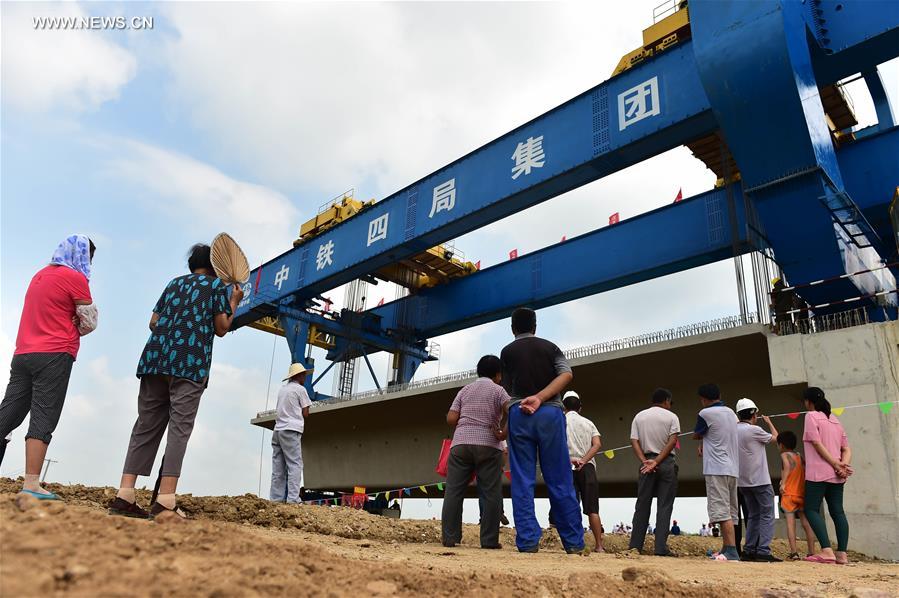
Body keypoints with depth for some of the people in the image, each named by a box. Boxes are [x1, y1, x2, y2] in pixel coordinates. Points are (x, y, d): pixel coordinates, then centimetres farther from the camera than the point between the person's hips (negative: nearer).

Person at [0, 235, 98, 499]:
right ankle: (31, 484, -11)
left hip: (23, 354, 8)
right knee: (43, 418, -8)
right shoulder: (74, 277, -5)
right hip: (54, 356, -8)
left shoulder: (40, 274, 19)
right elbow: (89, 321, -3)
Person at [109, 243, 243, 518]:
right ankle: (165, 500, -15)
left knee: (146, 426, 5)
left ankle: (124, 495, -1)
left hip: (155, 358, 5)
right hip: (191, 363, -5)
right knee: (180, 427, -8)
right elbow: (221, 328, 5)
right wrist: (234, 302, 18)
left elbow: (153, 322, 21)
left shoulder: (174, 283, 25)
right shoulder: (218, 286, 10)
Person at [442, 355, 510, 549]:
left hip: (460, 443, 3)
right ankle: (489, 540, 2)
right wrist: (504, 433, 1)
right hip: (488, 445, -3)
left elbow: (451, 418, 8)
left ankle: (450, 538, 2)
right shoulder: (497, 389, 7)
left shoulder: (464, 390, 17)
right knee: (490, 493, 3)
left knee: (453, 491, 3)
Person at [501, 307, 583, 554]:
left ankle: (527, 541, -4)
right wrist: (540, 398, -10)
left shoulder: (507, 352, 15)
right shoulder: (550, 347, 15)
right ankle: (574, 543, 6)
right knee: (560, 481, 4)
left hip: (519, 414, 0)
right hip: (550, 413, 1)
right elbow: (567, 374, -3)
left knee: (522, 482, 1)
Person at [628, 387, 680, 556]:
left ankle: (635, 545, 8)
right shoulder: (671, 417, 2)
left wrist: (645, 461, -8)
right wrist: (657, 462, -12)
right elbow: (672, 441, -10)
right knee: (664, 506, 1)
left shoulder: (639, 416, 10)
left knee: (642, 504, 8)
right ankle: (661, 547, -2)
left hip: (646, 462, 3)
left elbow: (634, 441, 0)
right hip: (667, 463, -2)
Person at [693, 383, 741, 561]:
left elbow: (696, 435, 5)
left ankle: (732, 551, -14)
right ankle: (726, 550, 15)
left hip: (716, 469, -8)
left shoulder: (706, 413, -9)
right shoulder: (731, 413, 14)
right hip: (733, 468, 8)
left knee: (722, 511, -9)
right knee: (730, 512, 10)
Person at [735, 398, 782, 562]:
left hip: (743, 482, 7)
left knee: (753, 515, 14)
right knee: (767, 515, -1)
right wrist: (769, 422, 21)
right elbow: (775, 437, 3)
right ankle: (763, 551, -7)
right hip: (760, 480, -7)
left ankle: (749, 550, 12)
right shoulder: (754, 430, -15)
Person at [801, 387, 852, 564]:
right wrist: (843, 464, -3)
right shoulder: (835, 419, 19)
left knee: (811, 510, -5)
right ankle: (842, 553, 3)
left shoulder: (811, 416, -4)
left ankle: (827, 551, -15)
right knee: (837, 512, 7)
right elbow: (846, 449, 12)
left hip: (818, 473, -7)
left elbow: (817, 444, -14)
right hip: (836, 475, 7)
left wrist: (836, 465, -12)